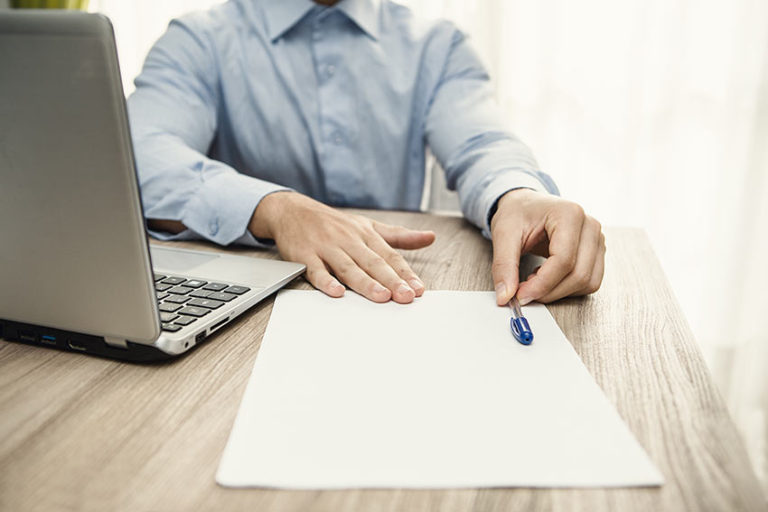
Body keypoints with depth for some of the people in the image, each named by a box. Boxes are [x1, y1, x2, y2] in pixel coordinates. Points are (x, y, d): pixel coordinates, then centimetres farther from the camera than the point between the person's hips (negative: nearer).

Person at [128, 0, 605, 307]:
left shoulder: (436, 46, 10)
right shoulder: (200, 42, 3)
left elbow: (481, 146, -7)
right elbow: (139, 159, -15)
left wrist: (517, 197, -31)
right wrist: (277, 209, -33)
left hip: (400, 310, 2)